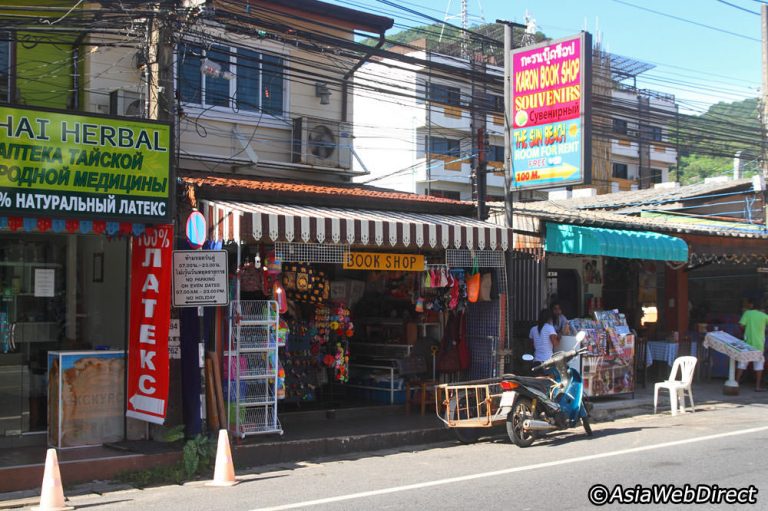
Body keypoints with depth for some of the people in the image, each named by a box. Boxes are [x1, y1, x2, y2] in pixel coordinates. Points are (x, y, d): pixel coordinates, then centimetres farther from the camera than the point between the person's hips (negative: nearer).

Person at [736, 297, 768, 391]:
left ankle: (736, 382, 8)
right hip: (759, 344, 1)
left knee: (742, 362, 8)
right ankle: (758, 386, 6)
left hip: (748, 342, -1)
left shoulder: (747, 313, -3)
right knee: (759, 364, 7)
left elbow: (741, 325, -12)